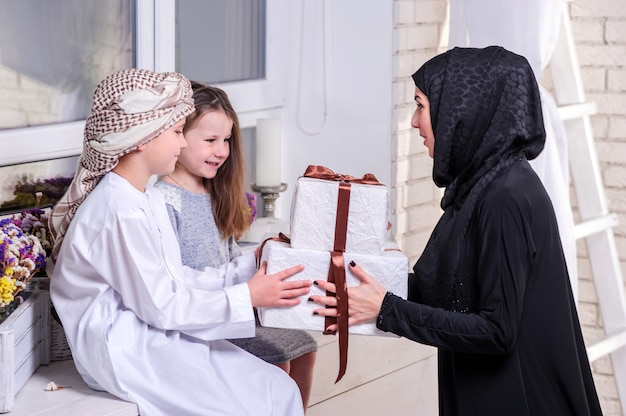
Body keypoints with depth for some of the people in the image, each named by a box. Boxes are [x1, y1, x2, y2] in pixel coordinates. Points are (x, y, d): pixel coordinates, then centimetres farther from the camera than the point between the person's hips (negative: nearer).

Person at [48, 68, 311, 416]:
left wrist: (246, 269, 5)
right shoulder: (122, 213, -22)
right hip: (127, 350, -10)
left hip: (156, 338, 10)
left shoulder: (149, 197, 11)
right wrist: (246, 297, -17)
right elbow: (161, 306, -20)